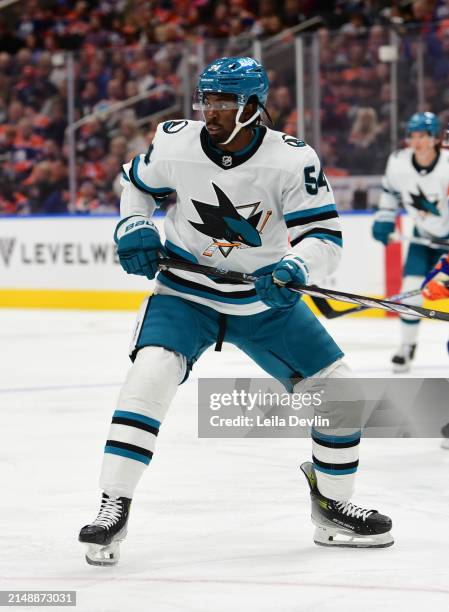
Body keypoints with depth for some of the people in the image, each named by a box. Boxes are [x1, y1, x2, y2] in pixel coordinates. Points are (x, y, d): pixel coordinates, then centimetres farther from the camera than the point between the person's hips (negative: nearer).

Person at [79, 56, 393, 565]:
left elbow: (324, 235, -19)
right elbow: (137, 182, 9)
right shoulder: (174, 144, -13)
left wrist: (295, 269, -39)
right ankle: (113, 506, -23)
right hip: (185, 292, -1)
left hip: (266, 298, 1)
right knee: (152, 372, -26)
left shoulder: (293, 160, -18)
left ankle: (332, 508, 21)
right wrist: (134, 228, -9)